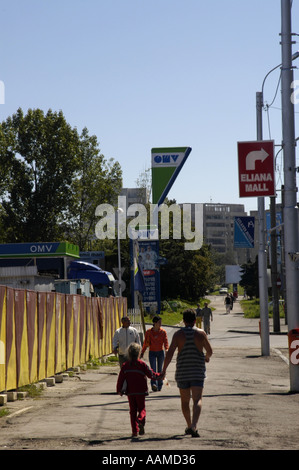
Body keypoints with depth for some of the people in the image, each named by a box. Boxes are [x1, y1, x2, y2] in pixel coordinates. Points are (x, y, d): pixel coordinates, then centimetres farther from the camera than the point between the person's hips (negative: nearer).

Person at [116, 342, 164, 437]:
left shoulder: (125, 365, 0)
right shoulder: (142, 364, -7)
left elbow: (121, 378, 0)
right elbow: (150, 374, -3)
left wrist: (119, 390, 7)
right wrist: (159, 376, 13)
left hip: (130, 392, 2)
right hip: (141, 391, -2)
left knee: (133, 410, 9)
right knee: (142, 409, 9)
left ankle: (134, 431, 5)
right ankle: (141, 420, -24)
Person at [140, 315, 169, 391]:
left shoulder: (163, 332, 1)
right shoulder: (148, 332, -1)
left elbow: (166, 342, -6)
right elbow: (145, 343, 4)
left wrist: (167, 349, -24)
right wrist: (142, 352, -1)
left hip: (161, 352, 1)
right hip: (152, 353, -1)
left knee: (159, 369, 8)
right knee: (153, 370, -15)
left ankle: (159, 386, 18)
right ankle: (154, 384, -30)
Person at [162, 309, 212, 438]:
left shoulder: (178, 334, -3)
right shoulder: (201, 333, -1)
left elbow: (170, 353, -12)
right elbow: (210, 351, 10)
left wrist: (164, 369, -6)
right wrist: (207, 357, 33)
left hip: (182, 371, 1)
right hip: (198, 371, -1)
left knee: (185, 401, 16)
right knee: (197, 400, -7)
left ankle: (189, 426, 28)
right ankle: (193, 426, -27)